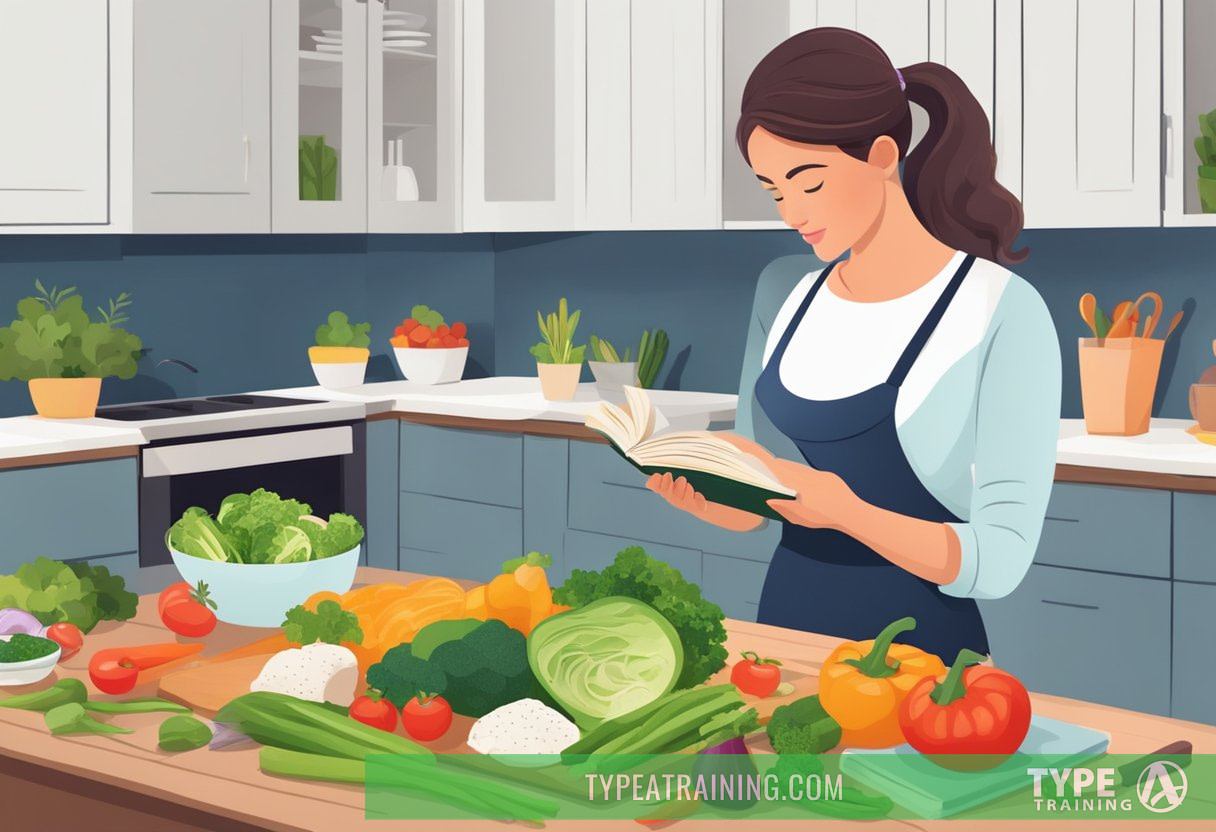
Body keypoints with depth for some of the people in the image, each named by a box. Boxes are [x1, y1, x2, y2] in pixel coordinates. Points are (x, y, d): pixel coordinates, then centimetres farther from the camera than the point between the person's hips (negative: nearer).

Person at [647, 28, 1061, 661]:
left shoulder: (1001, 313, -12)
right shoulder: (789, 297, 5)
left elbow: (1001, 559, -16)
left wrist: (847, 512, -29)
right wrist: (696, 489, -10)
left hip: (918, 648, -4)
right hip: (784, 626, 4)